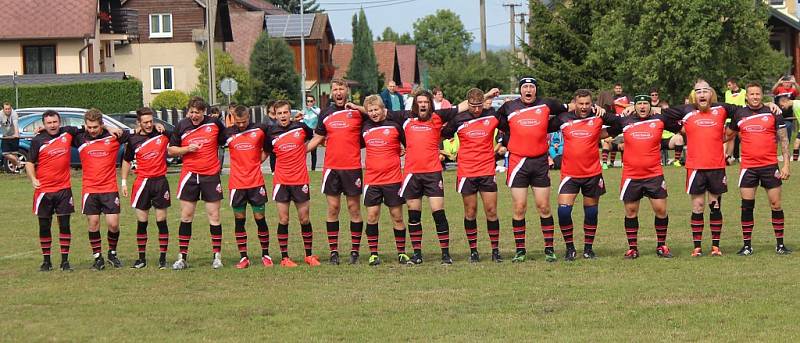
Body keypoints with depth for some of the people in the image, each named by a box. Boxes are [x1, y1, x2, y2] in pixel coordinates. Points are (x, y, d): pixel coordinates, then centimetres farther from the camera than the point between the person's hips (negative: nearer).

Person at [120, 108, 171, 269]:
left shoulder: (162, 134, -2)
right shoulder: (133, 140, 1)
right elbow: (127, 160, 12)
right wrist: (124, 182, 7)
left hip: (160, 181, -1)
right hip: (142, 182, 1)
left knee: (161, 221, 1)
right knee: (141, 222, 4)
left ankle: (163, 258, 7)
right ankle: (142, 258, 12)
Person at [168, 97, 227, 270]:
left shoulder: (215, 124, -1)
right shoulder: (182, 125, 2)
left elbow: (226, 141, 12)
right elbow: (171, 149, 6)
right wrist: (187, 149, -10)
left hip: (211, 175, -1)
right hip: (189, 174, 1)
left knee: (214, 215, 0)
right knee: (186, 216, 1)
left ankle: (217, 256, 8)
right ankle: (182, 257, 6)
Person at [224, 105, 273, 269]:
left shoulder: (259, 130, -1)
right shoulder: (228, 133, 0)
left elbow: (267, 148, 13)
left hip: (256, 182, -1)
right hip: (236, 183, 1)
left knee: (260, 218, 1)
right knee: (239, 220, 3)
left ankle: (266, 255, 12)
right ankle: (243, 257, 9)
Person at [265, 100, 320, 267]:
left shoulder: (301, 127, -2)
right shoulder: (271, 133, 0)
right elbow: (267, 152, 13)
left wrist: (305, 149, 10)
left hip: (300, 180, 0)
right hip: (281, 181, 0)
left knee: (304, 218, 4)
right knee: (283, 219, 0)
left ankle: (309, 255, 15)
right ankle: (284, 257, 5)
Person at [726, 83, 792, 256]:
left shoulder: (772, 113, 1)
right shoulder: (739, 115, 6)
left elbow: (784, 139, 3)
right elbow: (728, 135, 21)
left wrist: (786, 164, -4)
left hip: (770, 166, -1)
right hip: (748, 166, 1)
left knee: (776, 205, 0)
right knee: (747, 206, 0)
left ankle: (780, 244, 9)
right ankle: (747, 245, 8)